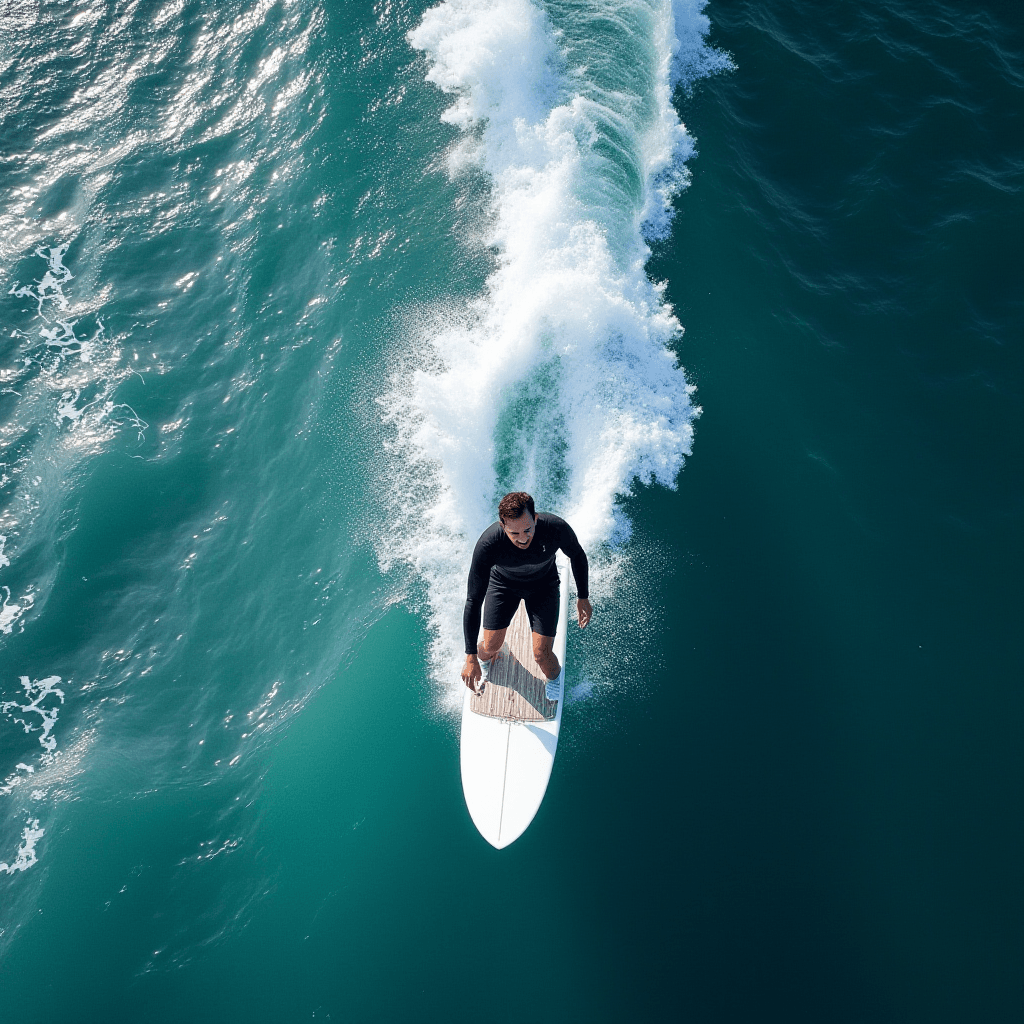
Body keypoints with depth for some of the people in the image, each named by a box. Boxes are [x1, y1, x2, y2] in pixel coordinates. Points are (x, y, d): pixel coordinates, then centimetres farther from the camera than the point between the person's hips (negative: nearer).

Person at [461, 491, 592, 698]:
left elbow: (577, 556, -12)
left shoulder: (556, 528, -38)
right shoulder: (487, 544, -40)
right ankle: (484, 661, 44)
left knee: (542, 654, -4)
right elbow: (473, 601, -33)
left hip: (543, 584, 0)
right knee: (491, 646, 4)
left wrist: (583, 598, -1)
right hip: (502, 582, 0)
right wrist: (470, 658, -32)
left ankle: (554, 675, 35)